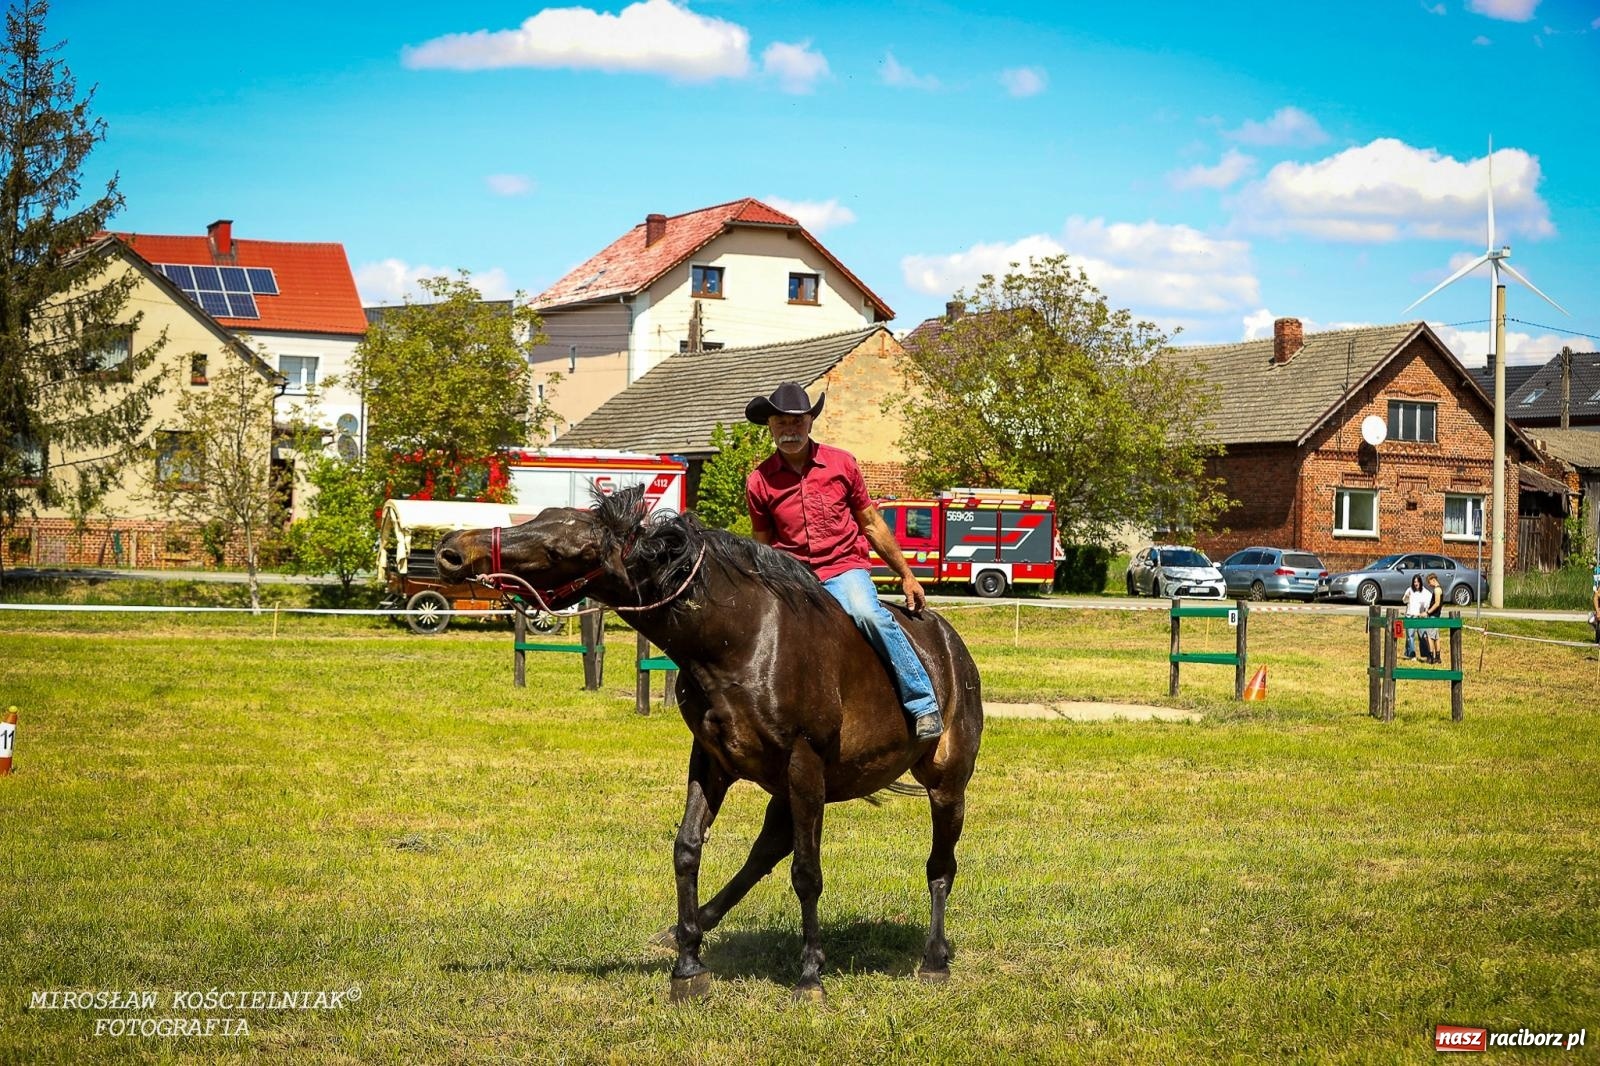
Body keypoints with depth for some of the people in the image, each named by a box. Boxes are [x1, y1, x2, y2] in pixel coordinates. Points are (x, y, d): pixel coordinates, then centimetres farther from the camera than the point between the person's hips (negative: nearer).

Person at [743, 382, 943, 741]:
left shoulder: (841, 463, 2)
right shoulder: (759, 482, 3)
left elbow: (871, 525, 11)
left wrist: (906, 575, 13)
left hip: (844, 568, -2)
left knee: (866, 613, -32)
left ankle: (923, 704, -25)